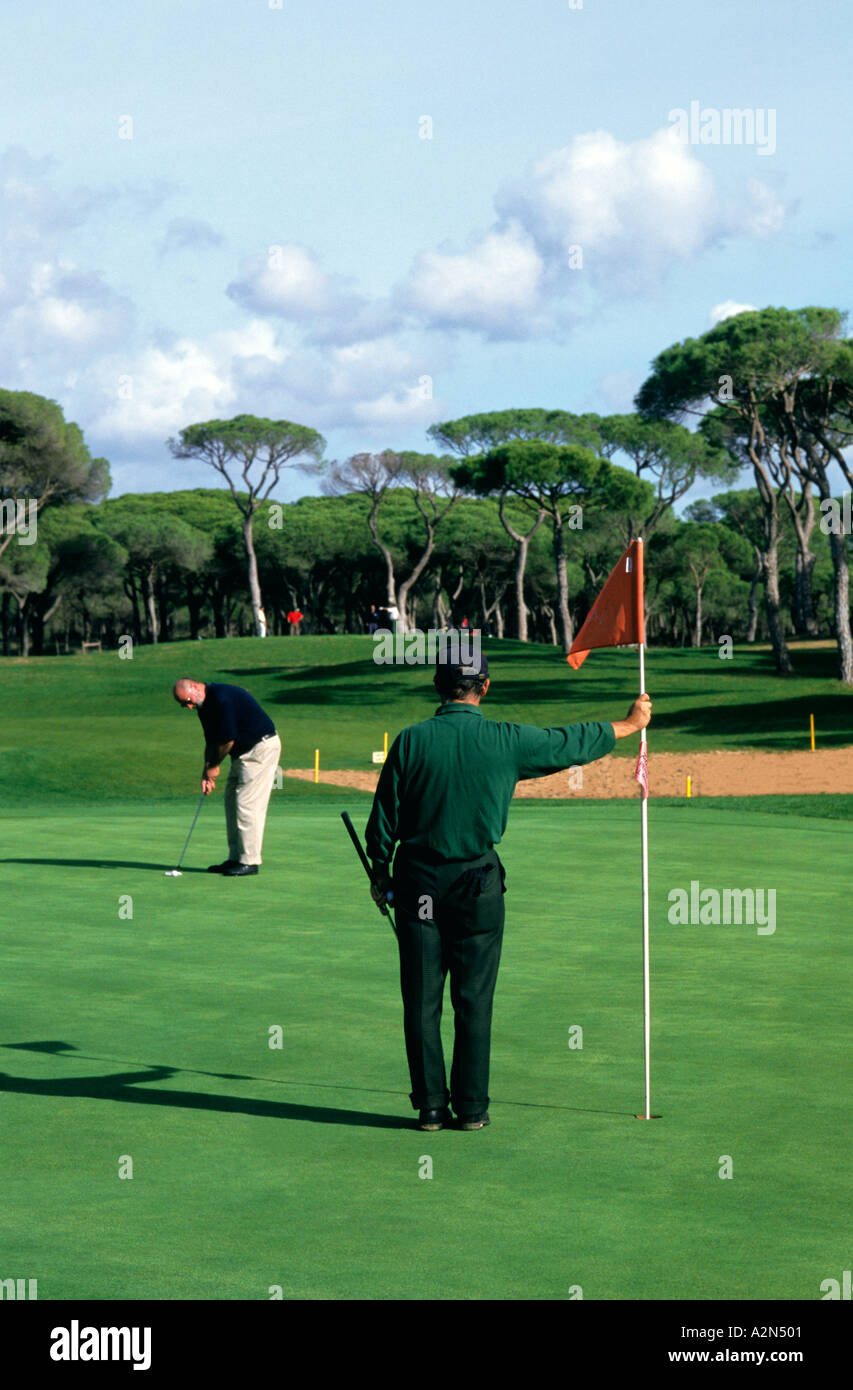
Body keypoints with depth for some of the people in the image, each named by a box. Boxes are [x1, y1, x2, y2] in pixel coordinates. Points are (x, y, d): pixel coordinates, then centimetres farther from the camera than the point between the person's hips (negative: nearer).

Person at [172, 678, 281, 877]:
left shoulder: (222, 698, -24)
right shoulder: (205, 705, 8)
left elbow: (228, 741, -20)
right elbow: (211, 741, 14)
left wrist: (213, 766, -6)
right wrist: (207, 771, 2)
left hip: (261, 748, -10)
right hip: (243, 752, 10)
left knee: (247, 804, -11)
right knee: (232, 801, 9)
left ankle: (250, 861, -7)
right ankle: (235, 859, 13)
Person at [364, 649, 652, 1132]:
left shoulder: (411, 741, -6)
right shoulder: (508, 741, -6)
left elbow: (384, 818, -1)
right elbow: (576, 742, 9)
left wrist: (381, 873, 15)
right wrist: (631, 724, 26)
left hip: (418, 880, 1)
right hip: (478, 883, 0)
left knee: (422, 999, 6)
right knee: (474, 1000, 6)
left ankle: (431, 1105, 8)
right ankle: (472, 1108, 9)